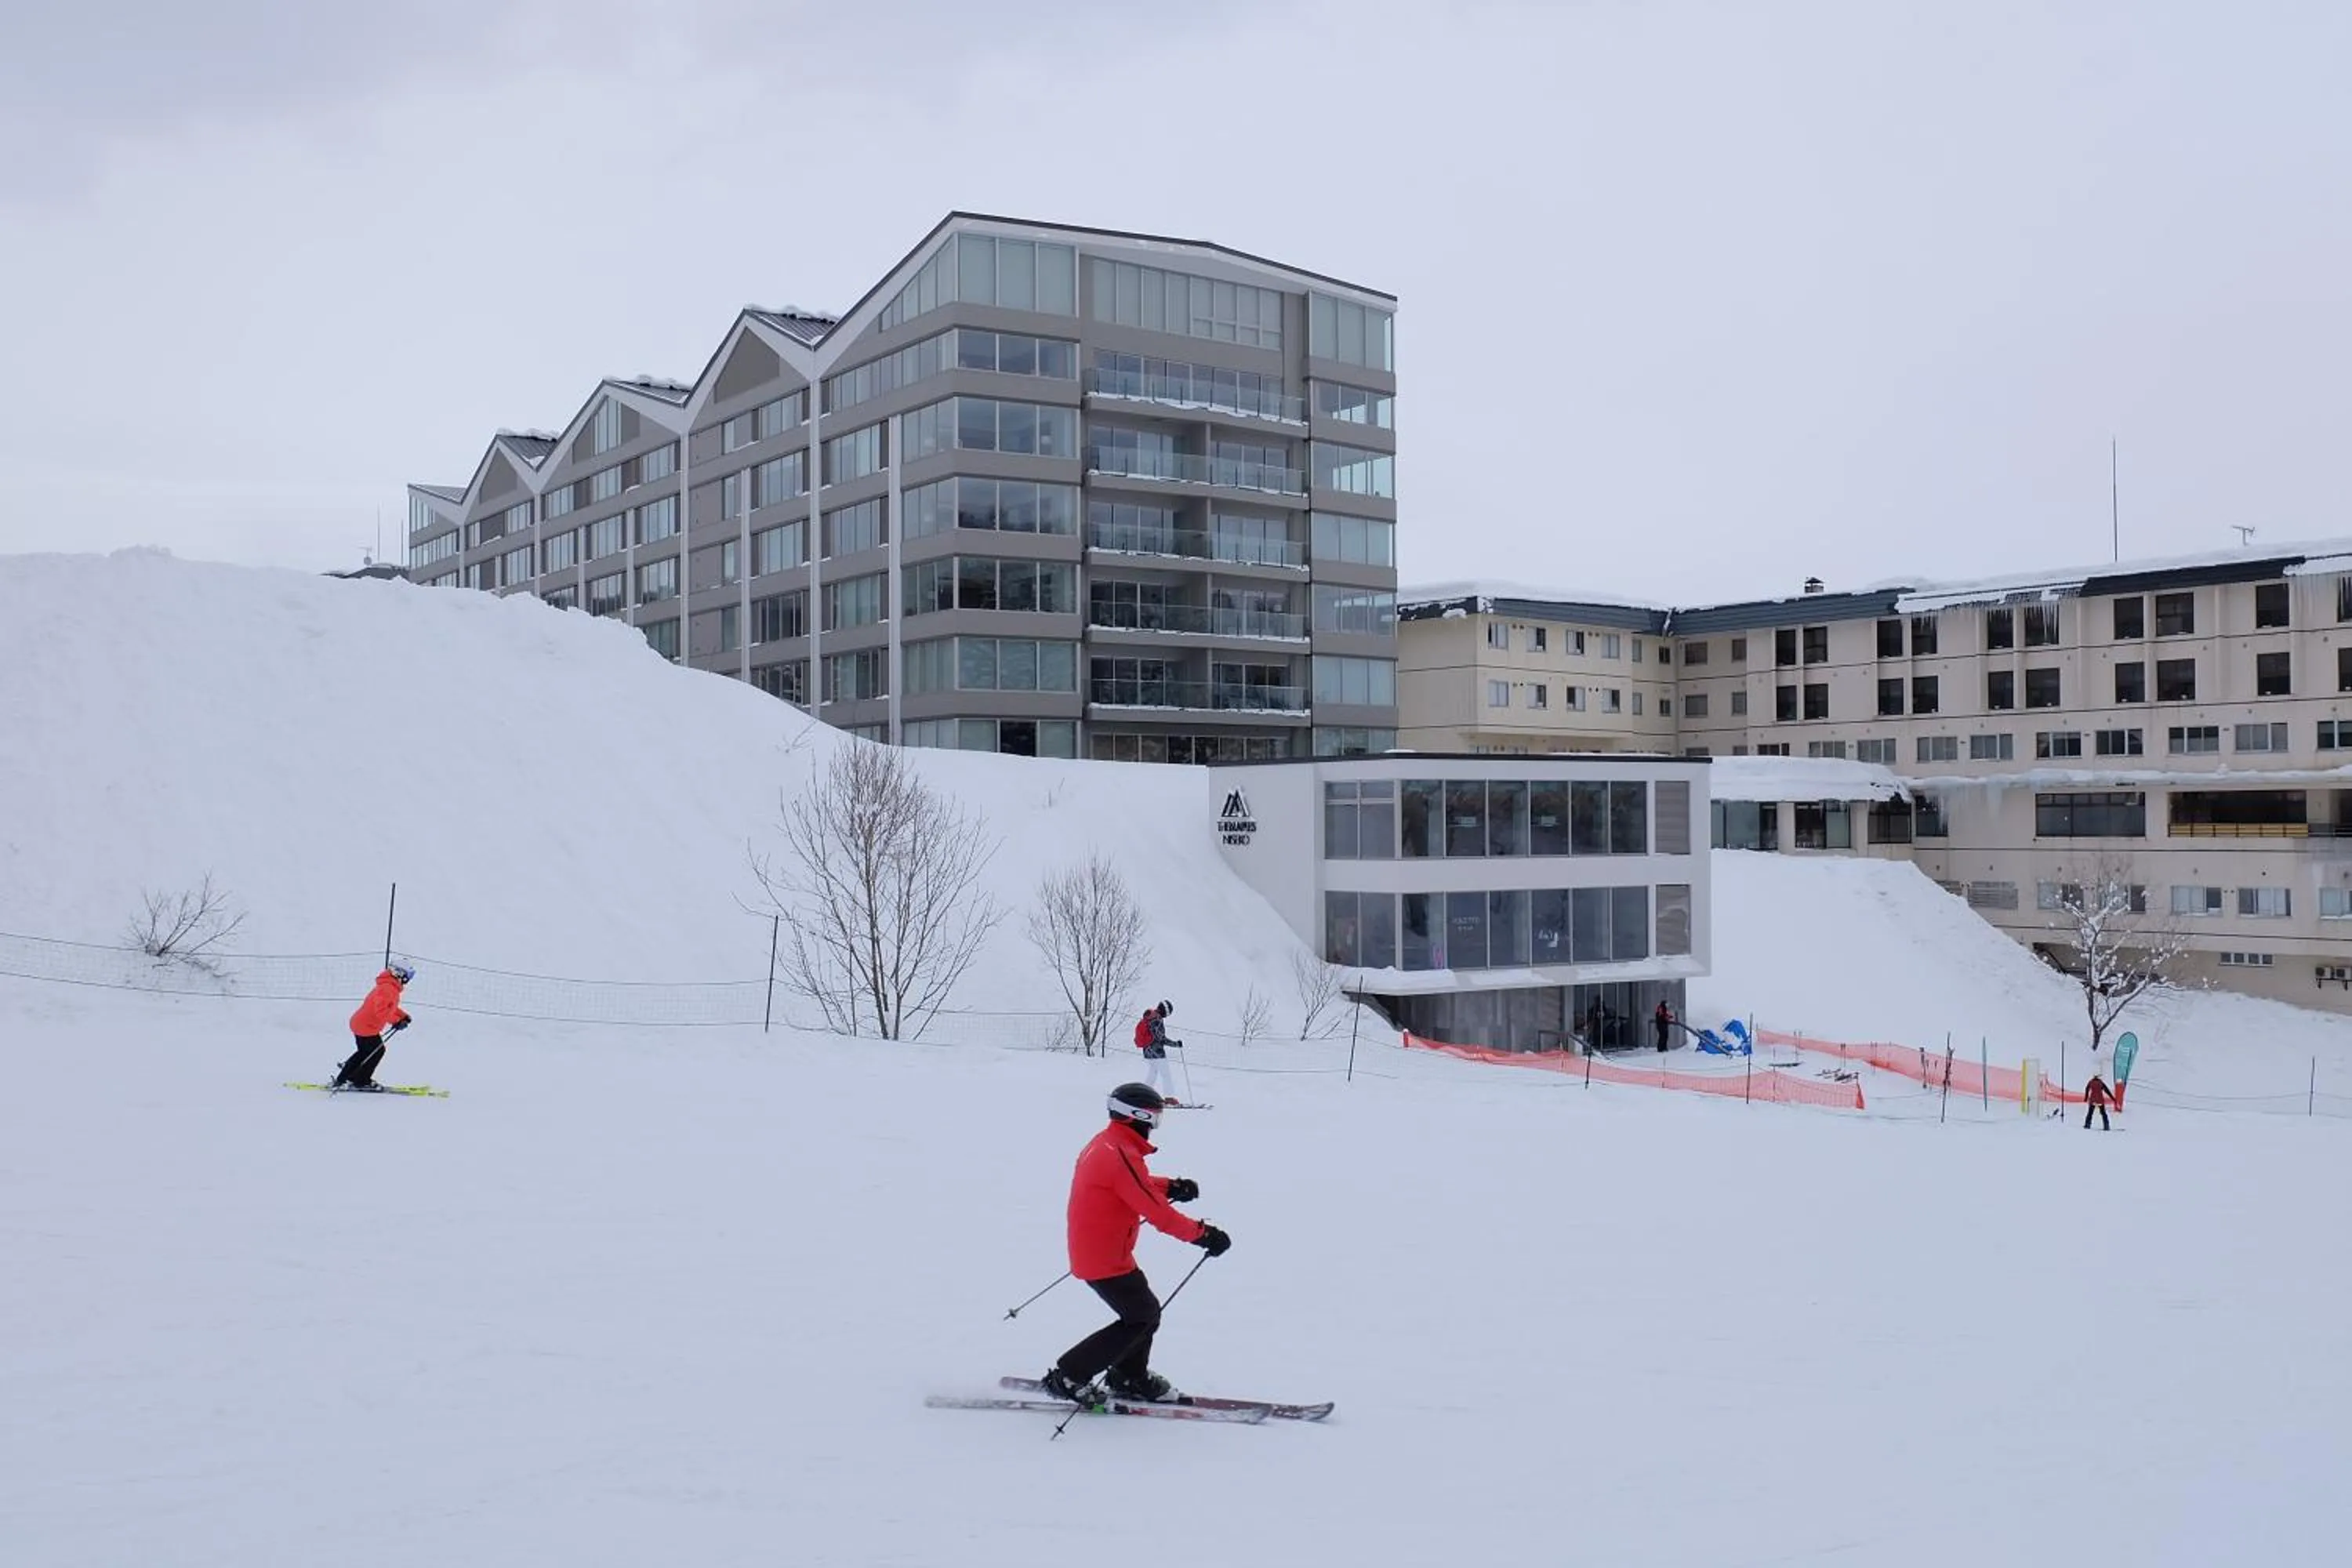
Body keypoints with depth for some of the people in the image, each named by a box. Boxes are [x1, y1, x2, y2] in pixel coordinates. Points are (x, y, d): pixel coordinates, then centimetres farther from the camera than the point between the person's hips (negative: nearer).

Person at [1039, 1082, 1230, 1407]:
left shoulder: (1103, 1143, 6)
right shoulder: (1122, 1155, -25)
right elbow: (1158, 1213, -25)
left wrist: (1170, 1186, 7)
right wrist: (1203, 1235, -18)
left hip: (1088, 1251, 10)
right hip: (1107, 1258, -10)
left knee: (1147, 1310, 19)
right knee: (1141, 1319, 1)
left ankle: (1129, 1377, 34)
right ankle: (1067, 1377, 3)